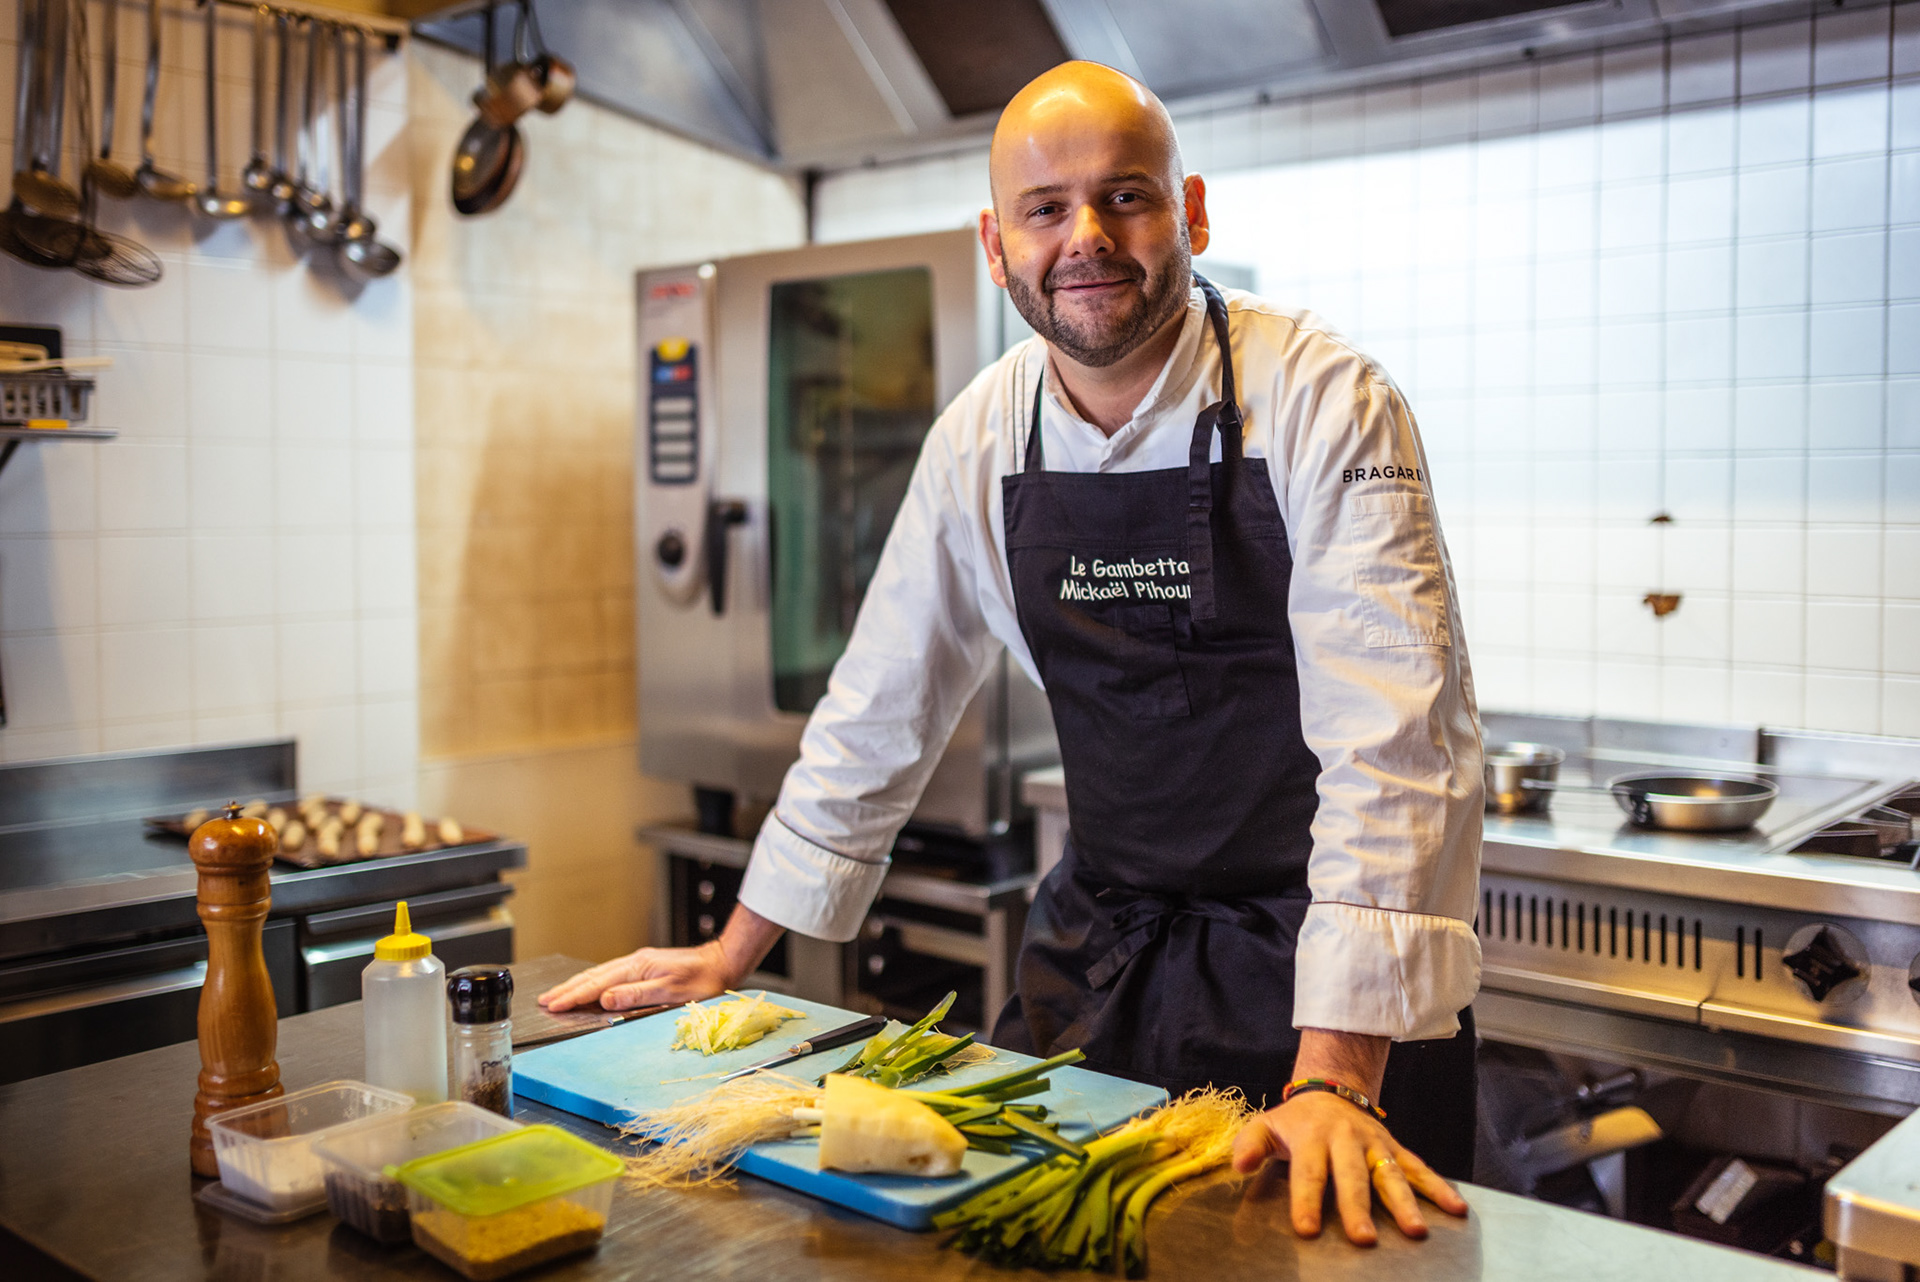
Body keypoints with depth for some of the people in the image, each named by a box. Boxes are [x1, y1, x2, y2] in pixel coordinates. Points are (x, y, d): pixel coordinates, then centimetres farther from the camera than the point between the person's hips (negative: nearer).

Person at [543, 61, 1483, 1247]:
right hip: (1100, 946, 4)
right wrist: (734, 957, 9)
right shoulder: (980, 438, -1)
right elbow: (881, 709, 7)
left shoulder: (1324, 403, -16)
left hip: (1314, 963, -4)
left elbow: (1389, 743, -23)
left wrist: (1337, 1079, -30)